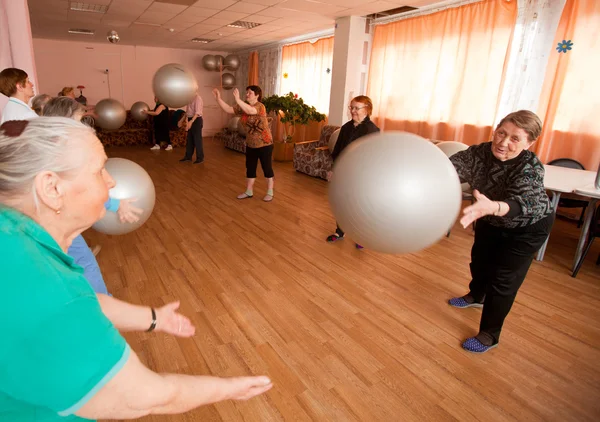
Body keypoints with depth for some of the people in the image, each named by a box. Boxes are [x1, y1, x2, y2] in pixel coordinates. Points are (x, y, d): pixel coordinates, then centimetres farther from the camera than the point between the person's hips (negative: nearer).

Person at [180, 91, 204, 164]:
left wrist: (191, 121, -31)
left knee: (197, 139, -2)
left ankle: (200, 158, 7)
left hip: (196, 120, -9)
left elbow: (197, 112, -22)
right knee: (189, 139, 13)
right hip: (191, 120, 9)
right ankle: (188, 156, 23)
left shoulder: (197, 97, -14)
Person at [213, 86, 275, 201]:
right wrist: (218, 98, -8)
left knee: (267, 168, 3)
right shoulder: (243, 107, 5)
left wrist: (238, 99, -45)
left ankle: (270, 192, 16)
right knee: (250, 168, 13)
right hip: (251, 144, 8)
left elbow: (251, 111, -37)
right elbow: (228, 109, 3)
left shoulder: (260, 106, -17)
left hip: (264, 144, -7)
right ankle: (249, 192, 25)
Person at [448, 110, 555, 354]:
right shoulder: (479, 152, -23)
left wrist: (491, 207, -75)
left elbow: (521, 203, -52)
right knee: (479, 260, 21)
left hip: (528, 227, -5)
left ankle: (490, 335, 13)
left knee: (503, 278, -4)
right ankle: (476, 296, 51)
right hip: (491, 222, 5)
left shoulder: (531, 168, -35)